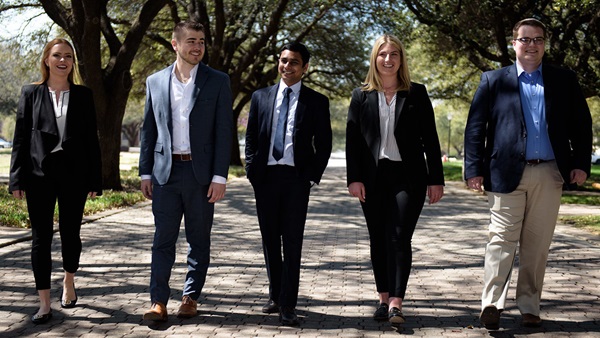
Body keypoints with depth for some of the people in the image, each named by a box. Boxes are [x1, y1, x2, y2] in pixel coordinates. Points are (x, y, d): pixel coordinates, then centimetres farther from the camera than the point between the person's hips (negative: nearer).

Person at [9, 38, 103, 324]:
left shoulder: (83, 95, 6)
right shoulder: (31, 93, 5)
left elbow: (92, 139, 5)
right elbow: (20, 138, 3)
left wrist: (94, 180, 0)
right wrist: (17, 179, -3)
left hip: (74, 174, 0)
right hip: (40, 173, 0)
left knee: (70, 232, 8)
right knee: (41, 236, 2)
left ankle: (68, 281, 35)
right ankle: (44, 303, 8)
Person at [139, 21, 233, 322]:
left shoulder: (217, 81, 1)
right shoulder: (155, 81, 8)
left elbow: (224, 131, -3)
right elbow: (148, 129, 11)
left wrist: (219, 176, -9)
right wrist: (145, 173, 6)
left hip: (201, 172, -1)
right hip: (165, 171, 1)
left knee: (199, 240, 8)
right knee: (163, 238, 1)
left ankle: (191, 298, 19)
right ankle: (158, 301, 5)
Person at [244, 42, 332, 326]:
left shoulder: (316, 102, 4)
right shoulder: (261, 97, 11)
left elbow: (324, 144, 4)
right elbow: (251, 137, 12)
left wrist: (313, 176, -6)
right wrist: (251, 171, 1)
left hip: (296, 177, -3)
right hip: (265, 176, 3)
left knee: (292, 242, -3)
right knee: (270, 239, 11)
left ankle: (287, 305, 2)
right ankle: (275, 295, 25)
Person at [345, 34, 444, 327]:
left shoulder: (416, 94, 5)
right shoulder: (361, 96, 8)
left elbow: (430, 138, 4)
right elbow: (352, 139, 4)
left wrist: (436, 179, 0)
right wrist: (354, 178, -4)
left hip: (408, 176, -2)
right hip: (373, 178, 2)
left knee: (399, 237, -10)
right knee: (378, 240, 8)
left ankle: (396, 303, -11)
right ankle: (384, 299, 18)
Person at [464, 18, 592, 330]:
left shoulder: (564, 80, 12)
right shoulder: (493, 80, 7)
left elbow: (582, 125, 11)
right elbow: (475, 127, 2)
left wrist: (581, 163, 1)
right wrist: (474, 169, -5)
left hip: (549, 174, 2)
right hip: (507, 172, -2)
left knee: (537, 245, 7)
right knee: (502, 241, -4)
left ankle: (529, 307, 15)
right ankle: (492, 304, -4)